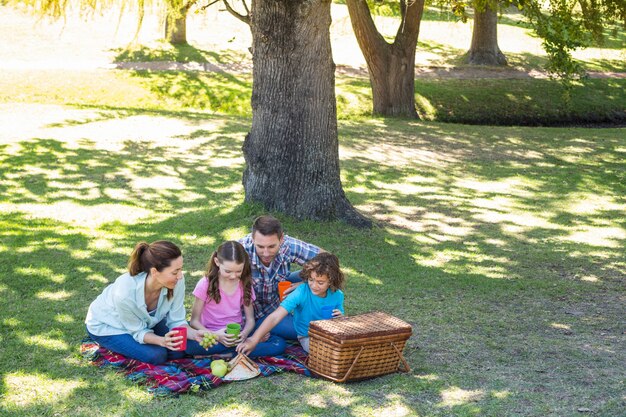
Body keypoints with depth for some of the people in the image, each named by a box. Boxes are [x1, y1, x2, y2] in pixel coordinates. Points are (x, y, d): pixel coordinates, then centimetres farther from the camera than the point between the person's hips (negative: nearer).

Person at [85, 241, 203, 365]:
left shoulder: (177, 282, -30)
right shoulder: (125, 293, -40)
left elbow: (176, 320, -16)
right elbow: (138, 331, -24)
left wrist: (195, 334, -36)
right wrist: (162, 341, -43)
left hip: (145, 320, 5)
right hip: (106, 325, -5)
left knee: (179, 350, -9)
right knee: (156, 355, -20)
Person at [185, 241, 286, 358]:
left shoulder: (245, 285, 2)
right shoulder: (206, 284, -8)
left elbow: (250, 319, 4)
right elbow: (194, 321, -6)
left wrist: (244, 334, -19)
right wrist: (214, 335, -24)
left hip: (238, 335, 3)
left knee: (279, 344, -20)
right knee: (189, 345, -38)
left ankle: (226, 354, -21)